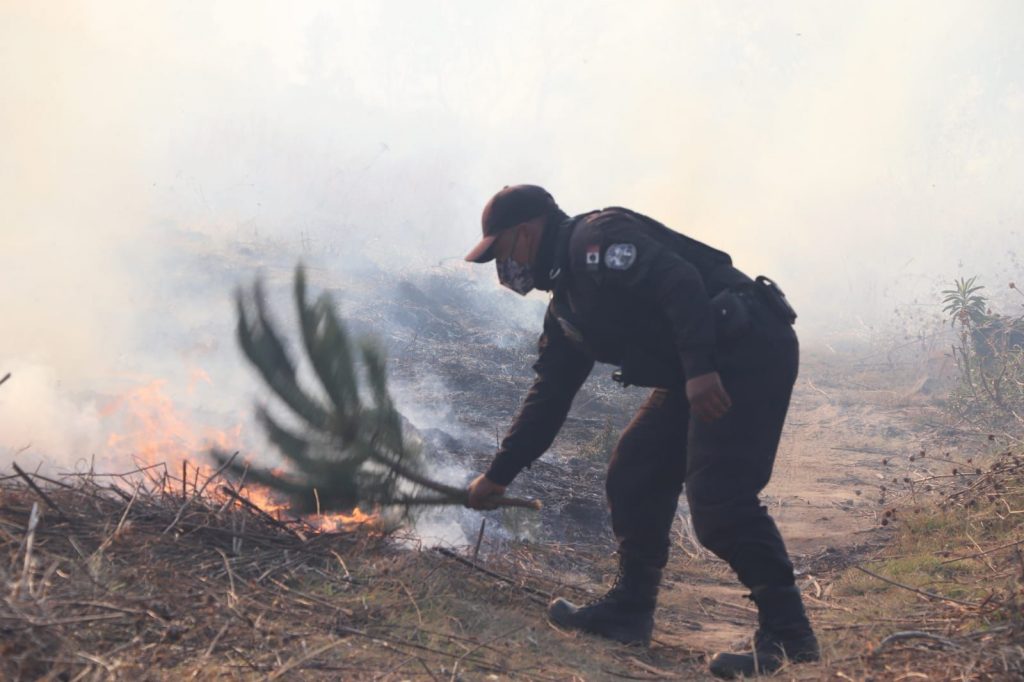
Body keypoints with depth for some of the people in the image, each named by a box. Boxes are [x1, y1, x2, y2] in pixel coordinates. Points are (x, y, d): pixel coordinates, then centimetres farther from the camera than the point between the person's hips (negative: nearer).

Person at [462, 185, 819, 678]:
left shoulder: (596, 238, -9)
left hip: (749, 352, -10)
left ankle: (787, 636, -8)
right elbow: (549, 396, 24)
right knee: (633, 475, 10)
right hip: (696, 377, 10)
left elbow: (678, 281, -23)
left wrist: (699, 368, -30)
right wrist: (498, 475, 26)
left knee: (719, 499, -16)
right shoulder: (566, 306, 20)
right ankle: (629, 610, 19)